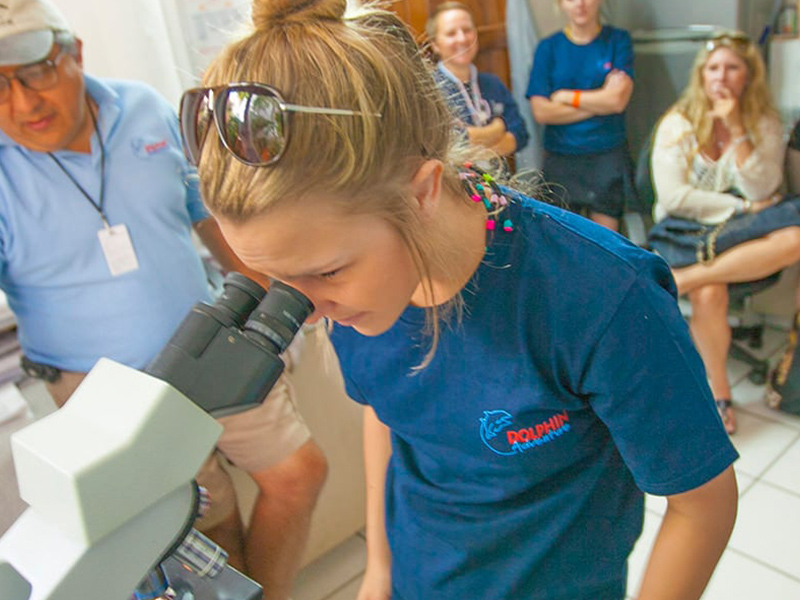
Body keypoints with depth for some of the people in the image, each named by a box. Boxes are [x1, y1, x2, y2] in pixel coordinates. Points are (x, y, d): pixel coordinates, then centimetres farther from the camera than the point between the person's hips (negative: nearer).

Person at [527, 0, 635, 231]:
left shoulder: (618, 40, 6)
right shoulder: (548, 48, 6)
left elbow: (619, 100, -8)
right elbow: (541, 111, -6)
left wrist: (565, 96, -3)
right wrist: (600, 100, -5)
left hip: (607, 154, 0)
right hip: (560, 158, 0)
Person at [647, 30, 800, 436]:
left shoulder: (764, 124, 8)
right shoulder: (678, 124, 2)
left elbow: (762, 190, -6)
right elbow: (672, 197, -8)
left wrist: (737, 129, -12)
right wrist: (739, 207, -10)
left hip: (744, 230, 2)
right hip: (684, 228, -2)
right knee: (708, 295, -34)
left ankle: (679, 280, -34)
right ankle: (719, 389, -13)